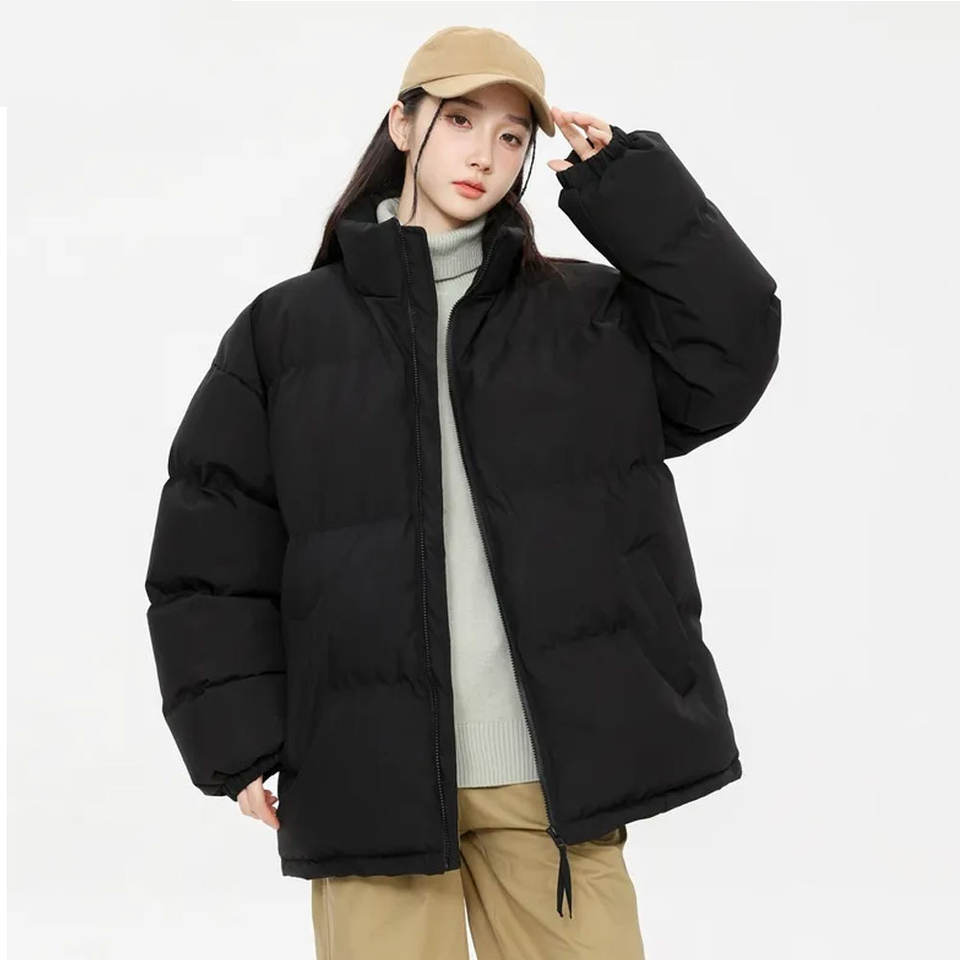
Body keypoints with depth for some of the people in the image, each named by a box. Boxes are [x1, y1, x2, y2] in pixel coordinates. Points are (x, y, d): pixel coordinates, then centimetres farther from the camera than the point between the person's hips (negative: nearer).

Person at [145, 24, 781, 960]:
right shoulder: (286, 329, 7)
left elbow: (730, 351, -4)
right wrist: (239, 742, -2)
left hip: (553, 769, 1)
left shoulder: (588, 314, 11)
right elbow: (212, 548, 5)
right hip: (372, 774, -1)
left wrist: (626, 187, -3)